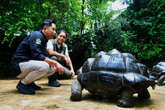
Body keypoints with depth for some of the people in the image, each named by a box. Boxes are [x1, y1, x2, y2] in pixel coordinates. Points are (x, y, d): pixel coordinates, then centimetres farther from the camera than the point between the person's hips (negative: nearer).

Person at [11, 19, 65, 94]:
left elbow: (45, 57, 11)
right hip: (20, 64, -9)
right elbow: (37, 56, -28)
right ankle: (23, 84, -9)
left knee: (52, 68, 5)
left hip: (29, 63, 9)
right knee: (44, 66, -32)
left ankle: (29, 82, 9)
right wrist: (55, 63, -25)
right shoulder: (37, 35, -16)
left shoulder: (43, 39, 12)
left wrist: (55, 65, -5)